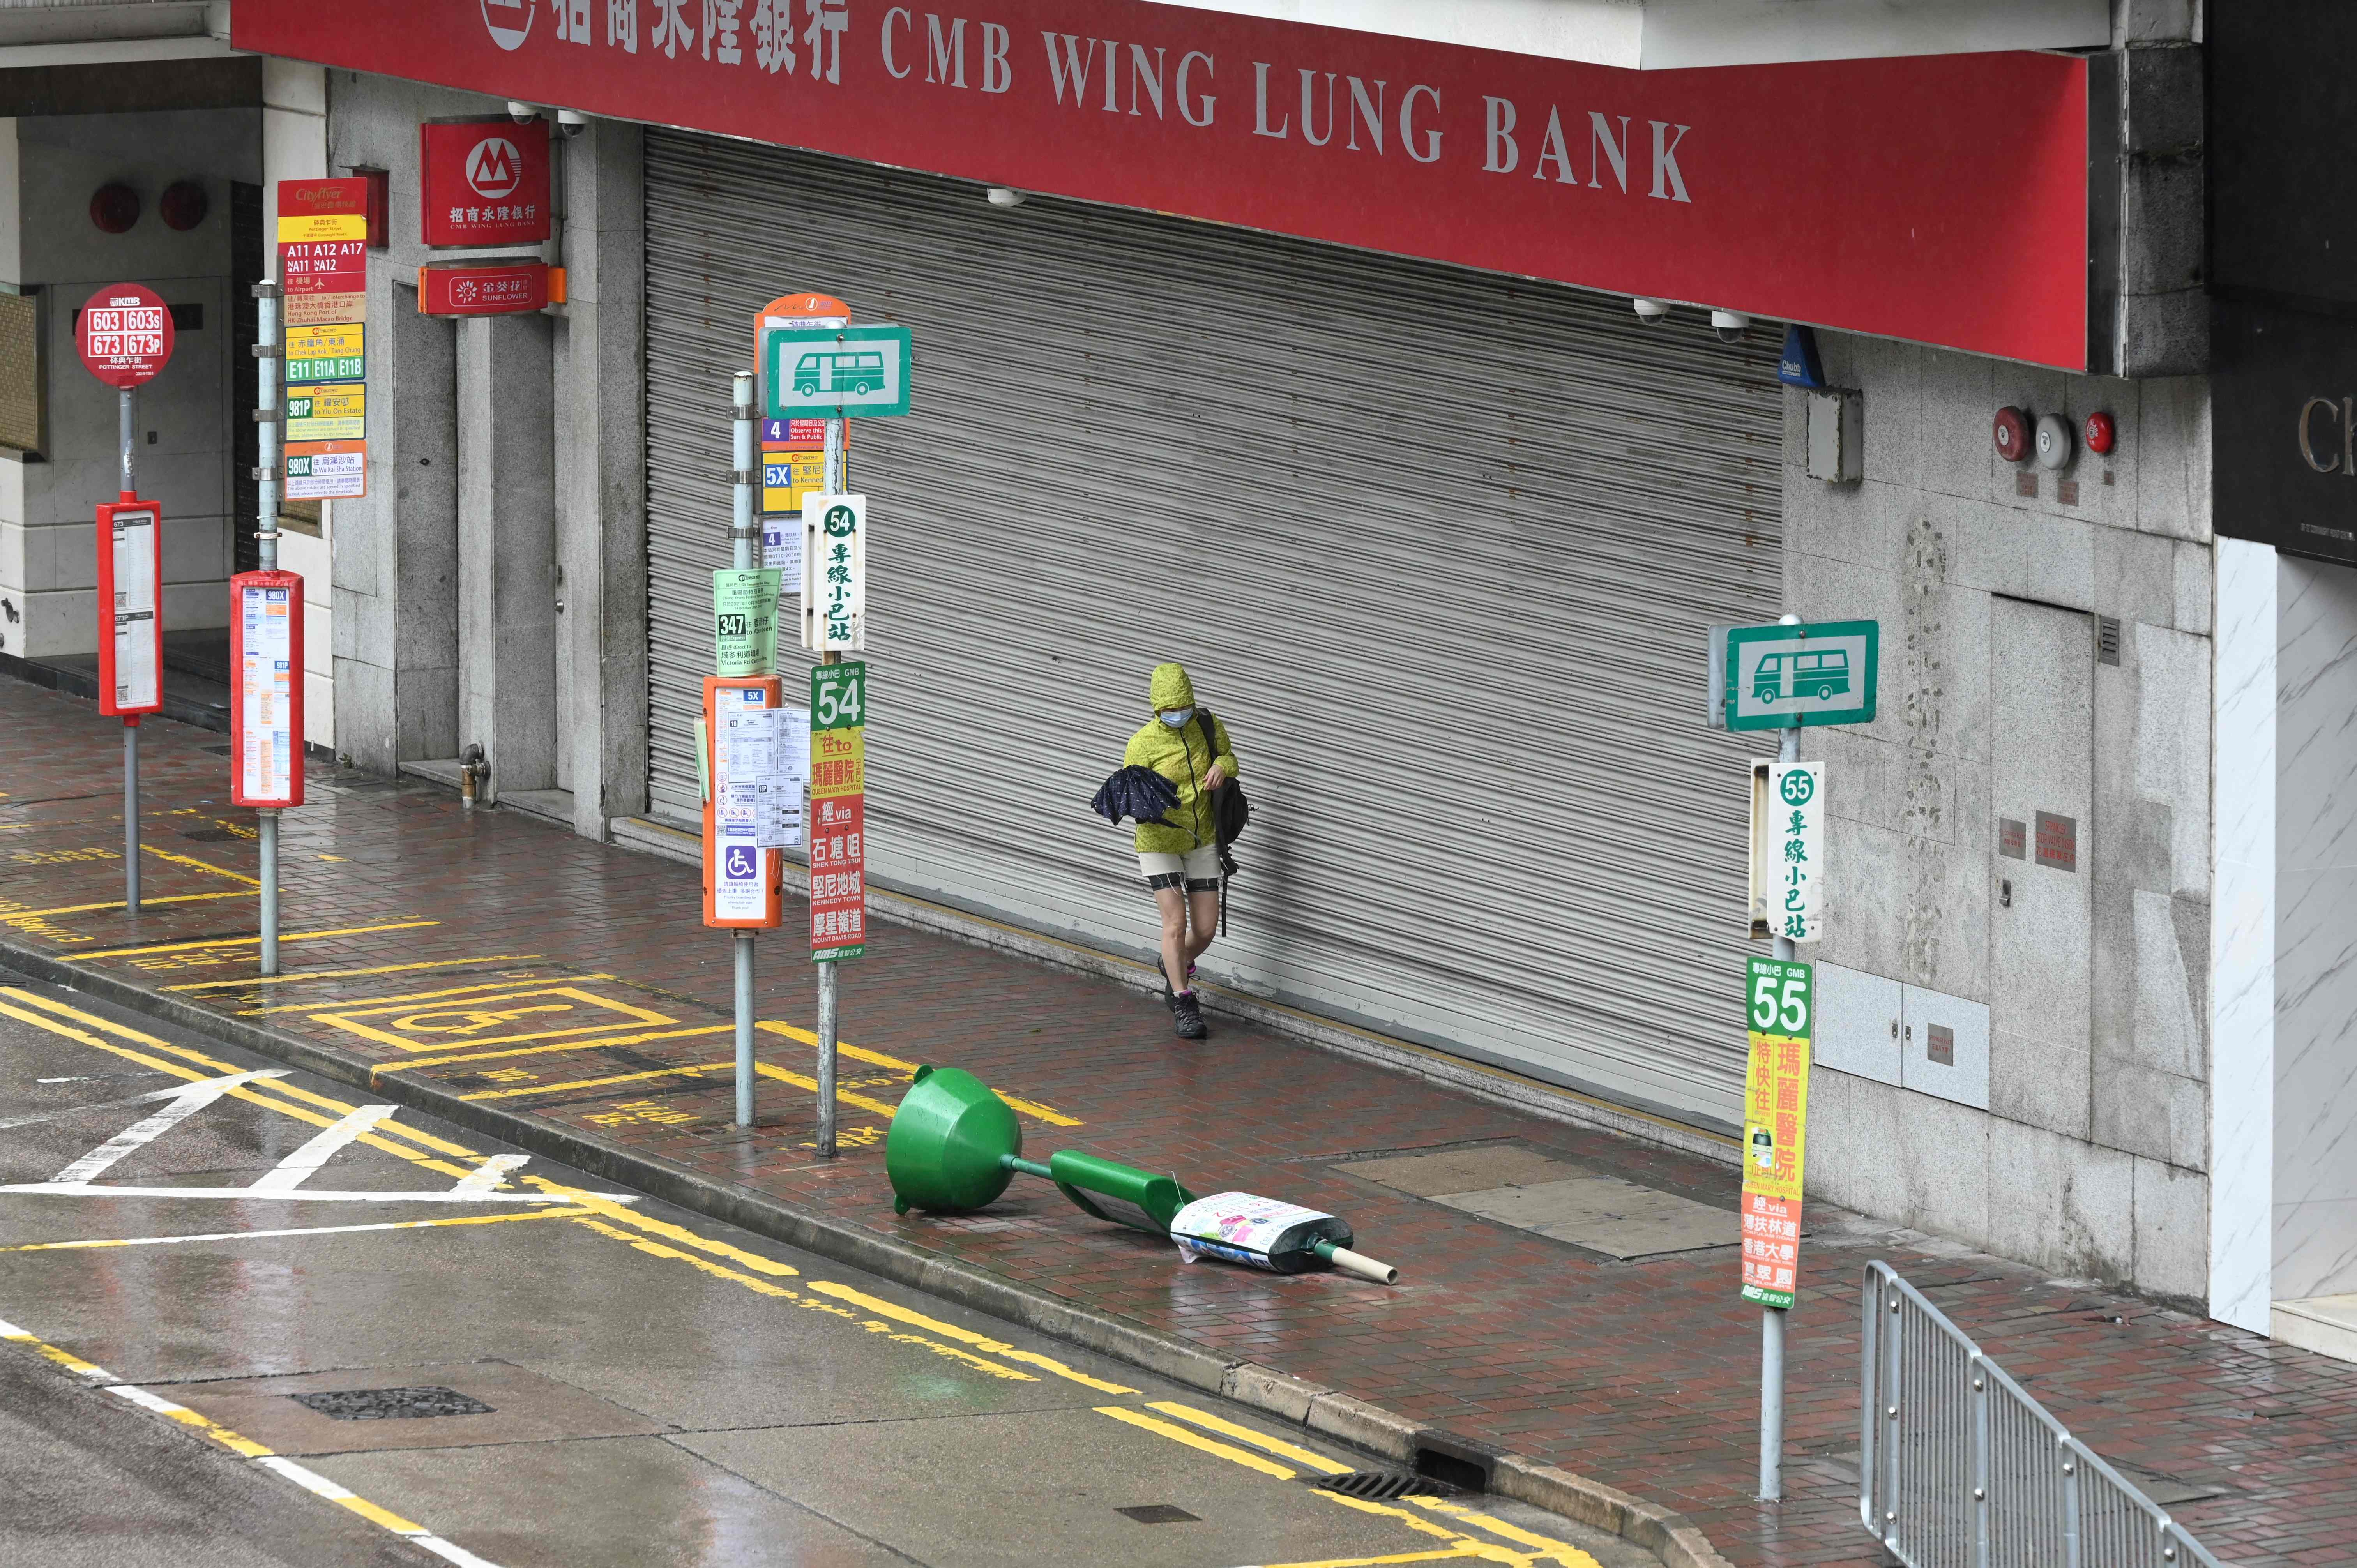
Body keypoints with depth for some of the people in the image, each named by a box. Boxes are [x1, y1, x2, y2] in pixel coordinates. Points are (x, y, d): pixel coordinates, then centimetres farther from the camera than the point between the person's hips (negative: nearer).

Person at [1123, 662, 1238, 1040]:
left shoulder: (1209, 727, -6)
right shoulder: (1143, 743, -17)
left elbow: (1228, 757, 12)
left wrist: (1222, 766, -13)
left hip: (1202, 840, 4)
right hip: (1159, 843, -4)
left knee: (1205, 929, 3)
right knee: (1176, 921, -13)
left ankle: (1176, 970, 36)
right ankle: (1184, 1007, -2)